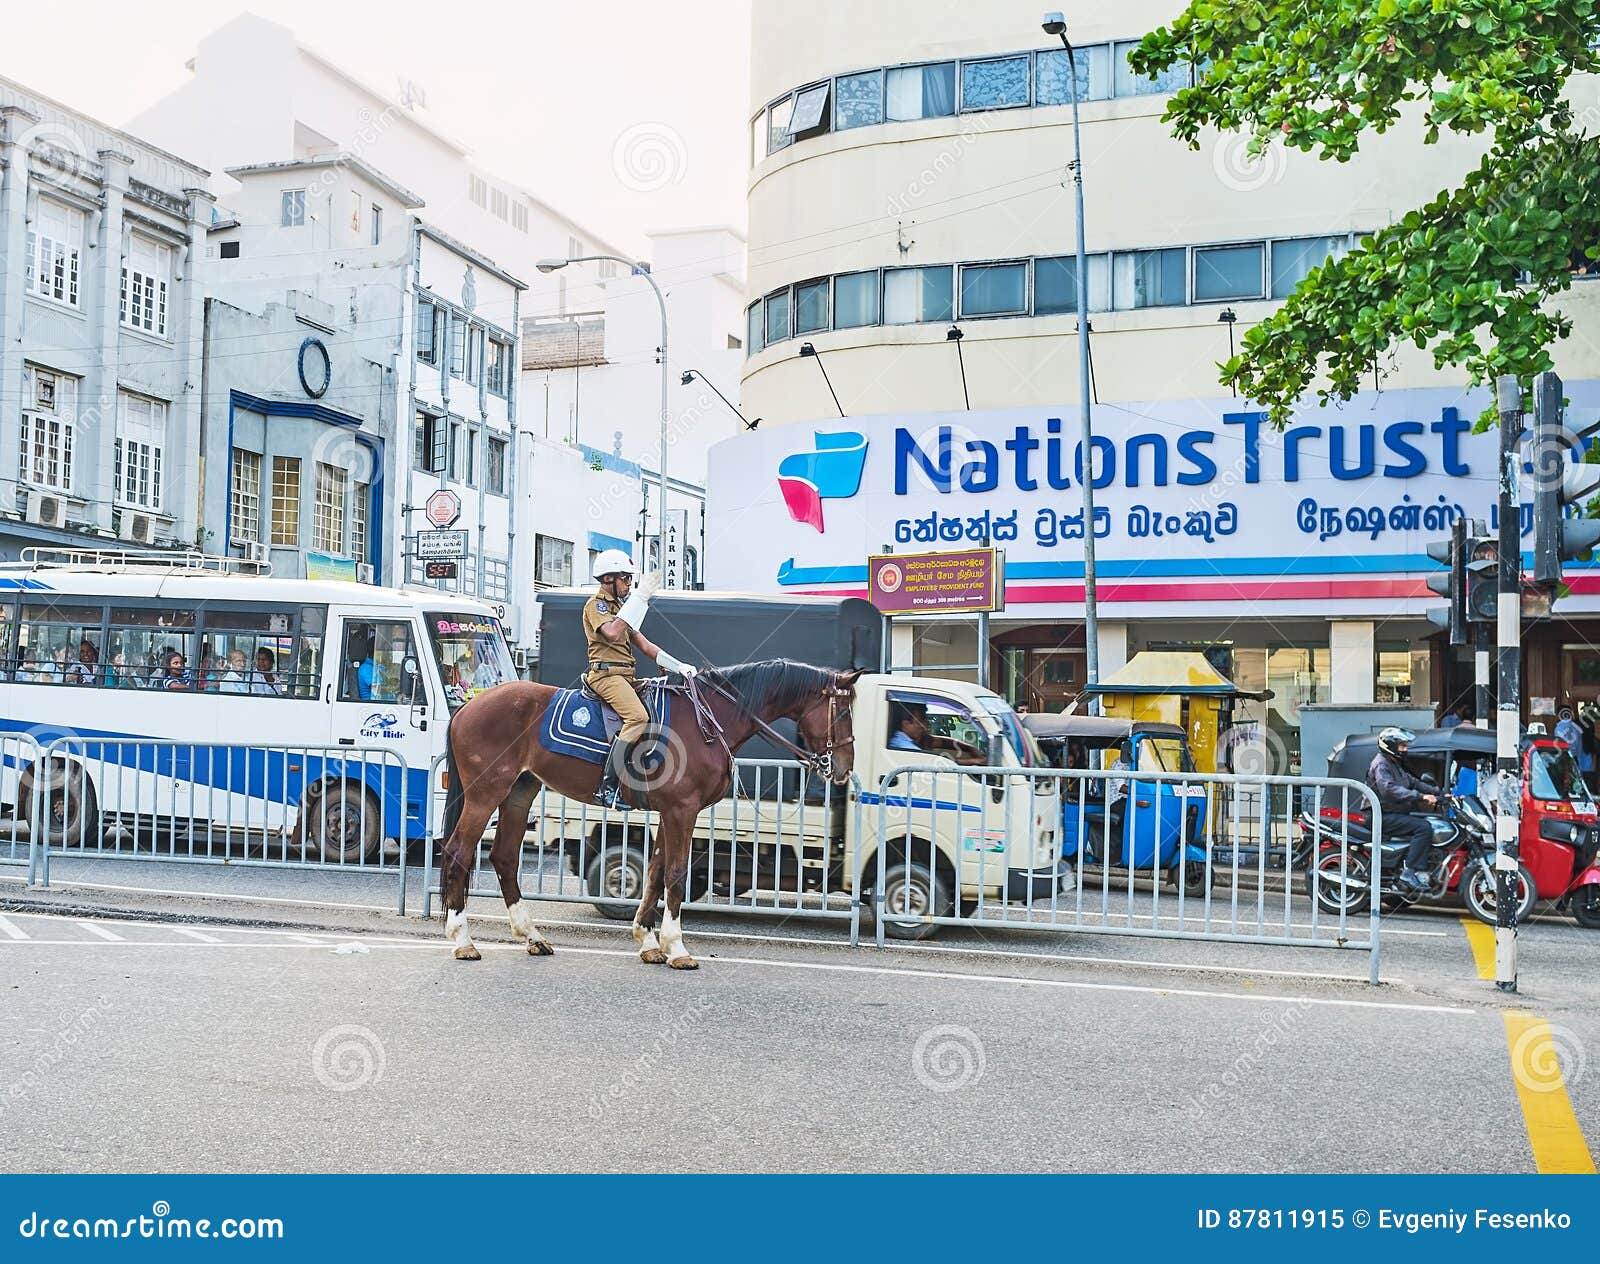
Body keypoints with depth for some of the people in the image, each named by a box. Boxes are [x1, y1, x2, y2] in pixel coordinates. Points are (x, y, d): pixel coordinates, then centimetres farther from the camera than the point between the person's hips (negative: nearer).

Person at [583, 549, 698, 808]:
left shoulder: (619, 605, 24)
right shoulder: (596, 605, -3)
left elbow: (643, 644, 23)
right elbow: (612, 633, -24)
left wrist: (677, 665, 12)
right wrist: (638, 598, -21)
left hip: (627, 676, 10)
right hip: (607, 673, -10)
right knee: (638, 717, -30)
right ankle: (607, 786, -33)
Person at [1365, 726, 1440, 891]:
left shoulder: (1395, 765, 23)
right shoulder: (1380, 764, -12)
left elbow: (1413, 782, 20)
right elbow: (1390, 789, -28)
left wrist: (1437, 794, 7)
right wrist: (1420, 797, -34)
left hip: (1396, 814, 10)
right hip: (1384, 817, -10)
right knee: (1423, 828, -23)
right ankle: (1409, 872, -27)